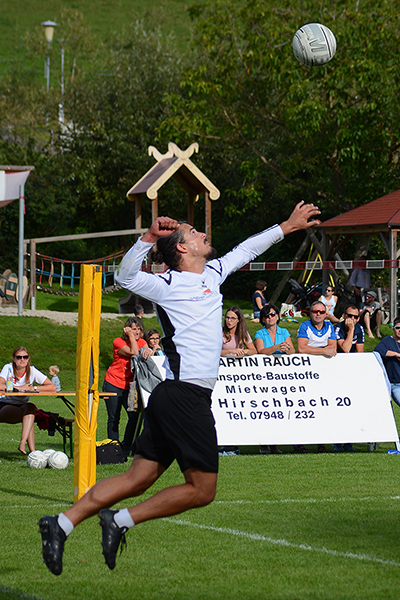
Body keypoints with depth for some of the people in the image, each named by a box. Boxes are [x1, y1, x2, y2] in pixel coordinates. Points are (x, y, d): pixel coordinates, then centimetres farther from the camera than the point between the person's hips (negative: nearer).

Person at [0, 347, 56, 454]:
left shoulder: (32, 371, -1)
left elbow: (53, 388, -6)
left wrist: (33, 388, -17)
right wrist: (19, 387, -23)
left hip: (22, 406, 3)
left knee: (30, 407, -32)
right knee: (29, 409, -31)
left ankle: (23, 444, -38)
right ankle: (31, 449, -35)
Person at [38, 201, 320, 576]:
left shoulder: (213, 273, 17)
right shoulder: (168, 285, -5)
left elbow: (246, 249, 30)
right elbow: (126, 277, -15)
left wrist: (288, 226, 35)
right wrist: (149, 237, -25)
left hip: (171, 399, 8)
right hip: (185, 395, -8)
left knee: (138, 479, 5)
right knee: (202, 490, -6)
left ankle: (62, 523, 2)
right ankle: (122, 521, -5)